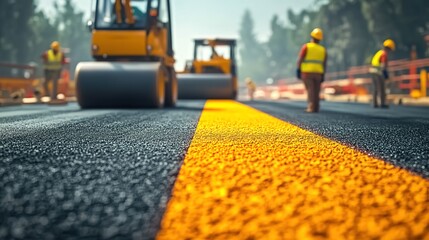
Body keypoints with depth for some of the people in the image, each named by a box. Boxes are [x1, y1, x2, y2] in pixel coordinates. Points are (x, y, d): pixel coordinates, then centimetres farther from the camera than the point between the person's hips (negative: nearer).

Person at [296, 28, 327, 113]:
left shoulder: (306, 47, -4)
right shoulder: (323, 49, 7)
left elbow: (300, 59, -9)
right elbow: (324, 64, 5)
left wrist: (298, 71, -5)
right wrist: (323, 75, 9)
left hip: (307, 72, -3)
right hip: (318, 73, 3)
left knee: (310, 90, -8)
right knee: (316, 91, 9)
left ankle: (311, 107, -17)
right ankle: (316, 108, 6)